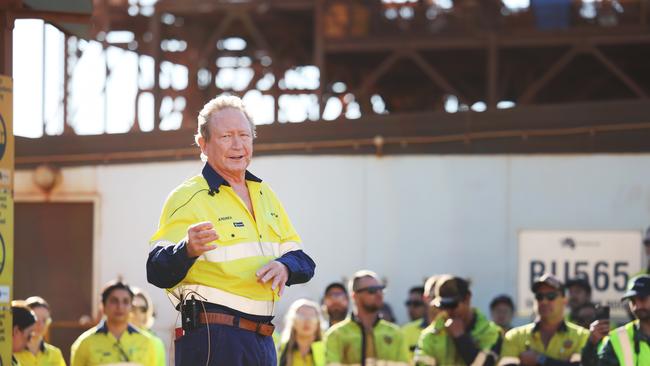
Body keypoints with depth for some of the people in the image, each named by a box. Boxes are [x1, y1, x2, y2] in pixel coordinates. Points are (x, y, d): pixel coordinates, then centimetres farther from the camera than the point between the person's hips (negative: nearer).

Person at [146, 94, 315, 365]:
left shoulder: (265, 195, 17)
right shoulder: (187, 198, -6)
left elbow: (302, 260, 18)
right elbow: (157, 271, -16)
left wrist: (284, 266, -6)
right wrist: (187, 249, -38)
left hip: (262, 341, 7)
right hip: (212, 339, -7)